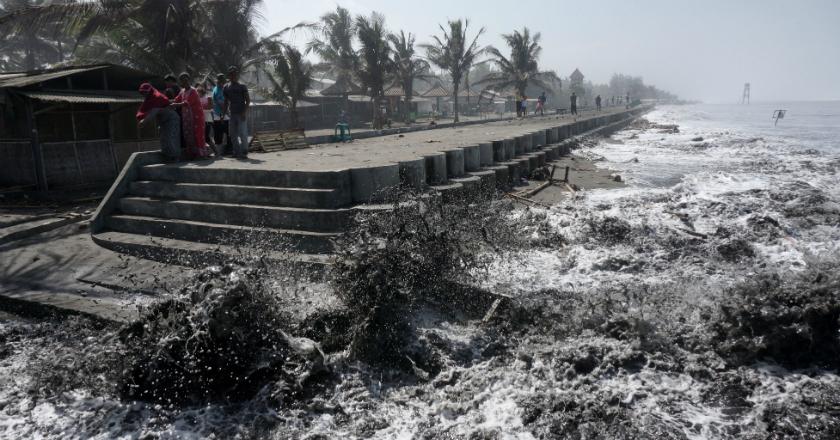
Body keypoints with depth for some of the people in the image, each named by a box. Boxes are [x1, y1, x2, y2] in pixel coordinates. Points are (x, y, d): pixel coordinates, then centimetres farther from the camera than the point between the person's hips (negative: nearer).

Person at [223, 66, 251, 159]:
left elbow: (248, 100, -4)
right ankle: (236, 152, 13)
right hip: (232, 113, 5)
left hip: (241, 114, -5)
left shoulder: (242, 87, -1)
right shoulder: (226, 87, 11)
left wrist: (244, 112, -14)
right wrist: (224, 112, 9)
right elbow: (226, 102, 16)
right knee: (233, 134, 6)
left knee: (242, 134, -10)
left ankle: (244, 152, -5)